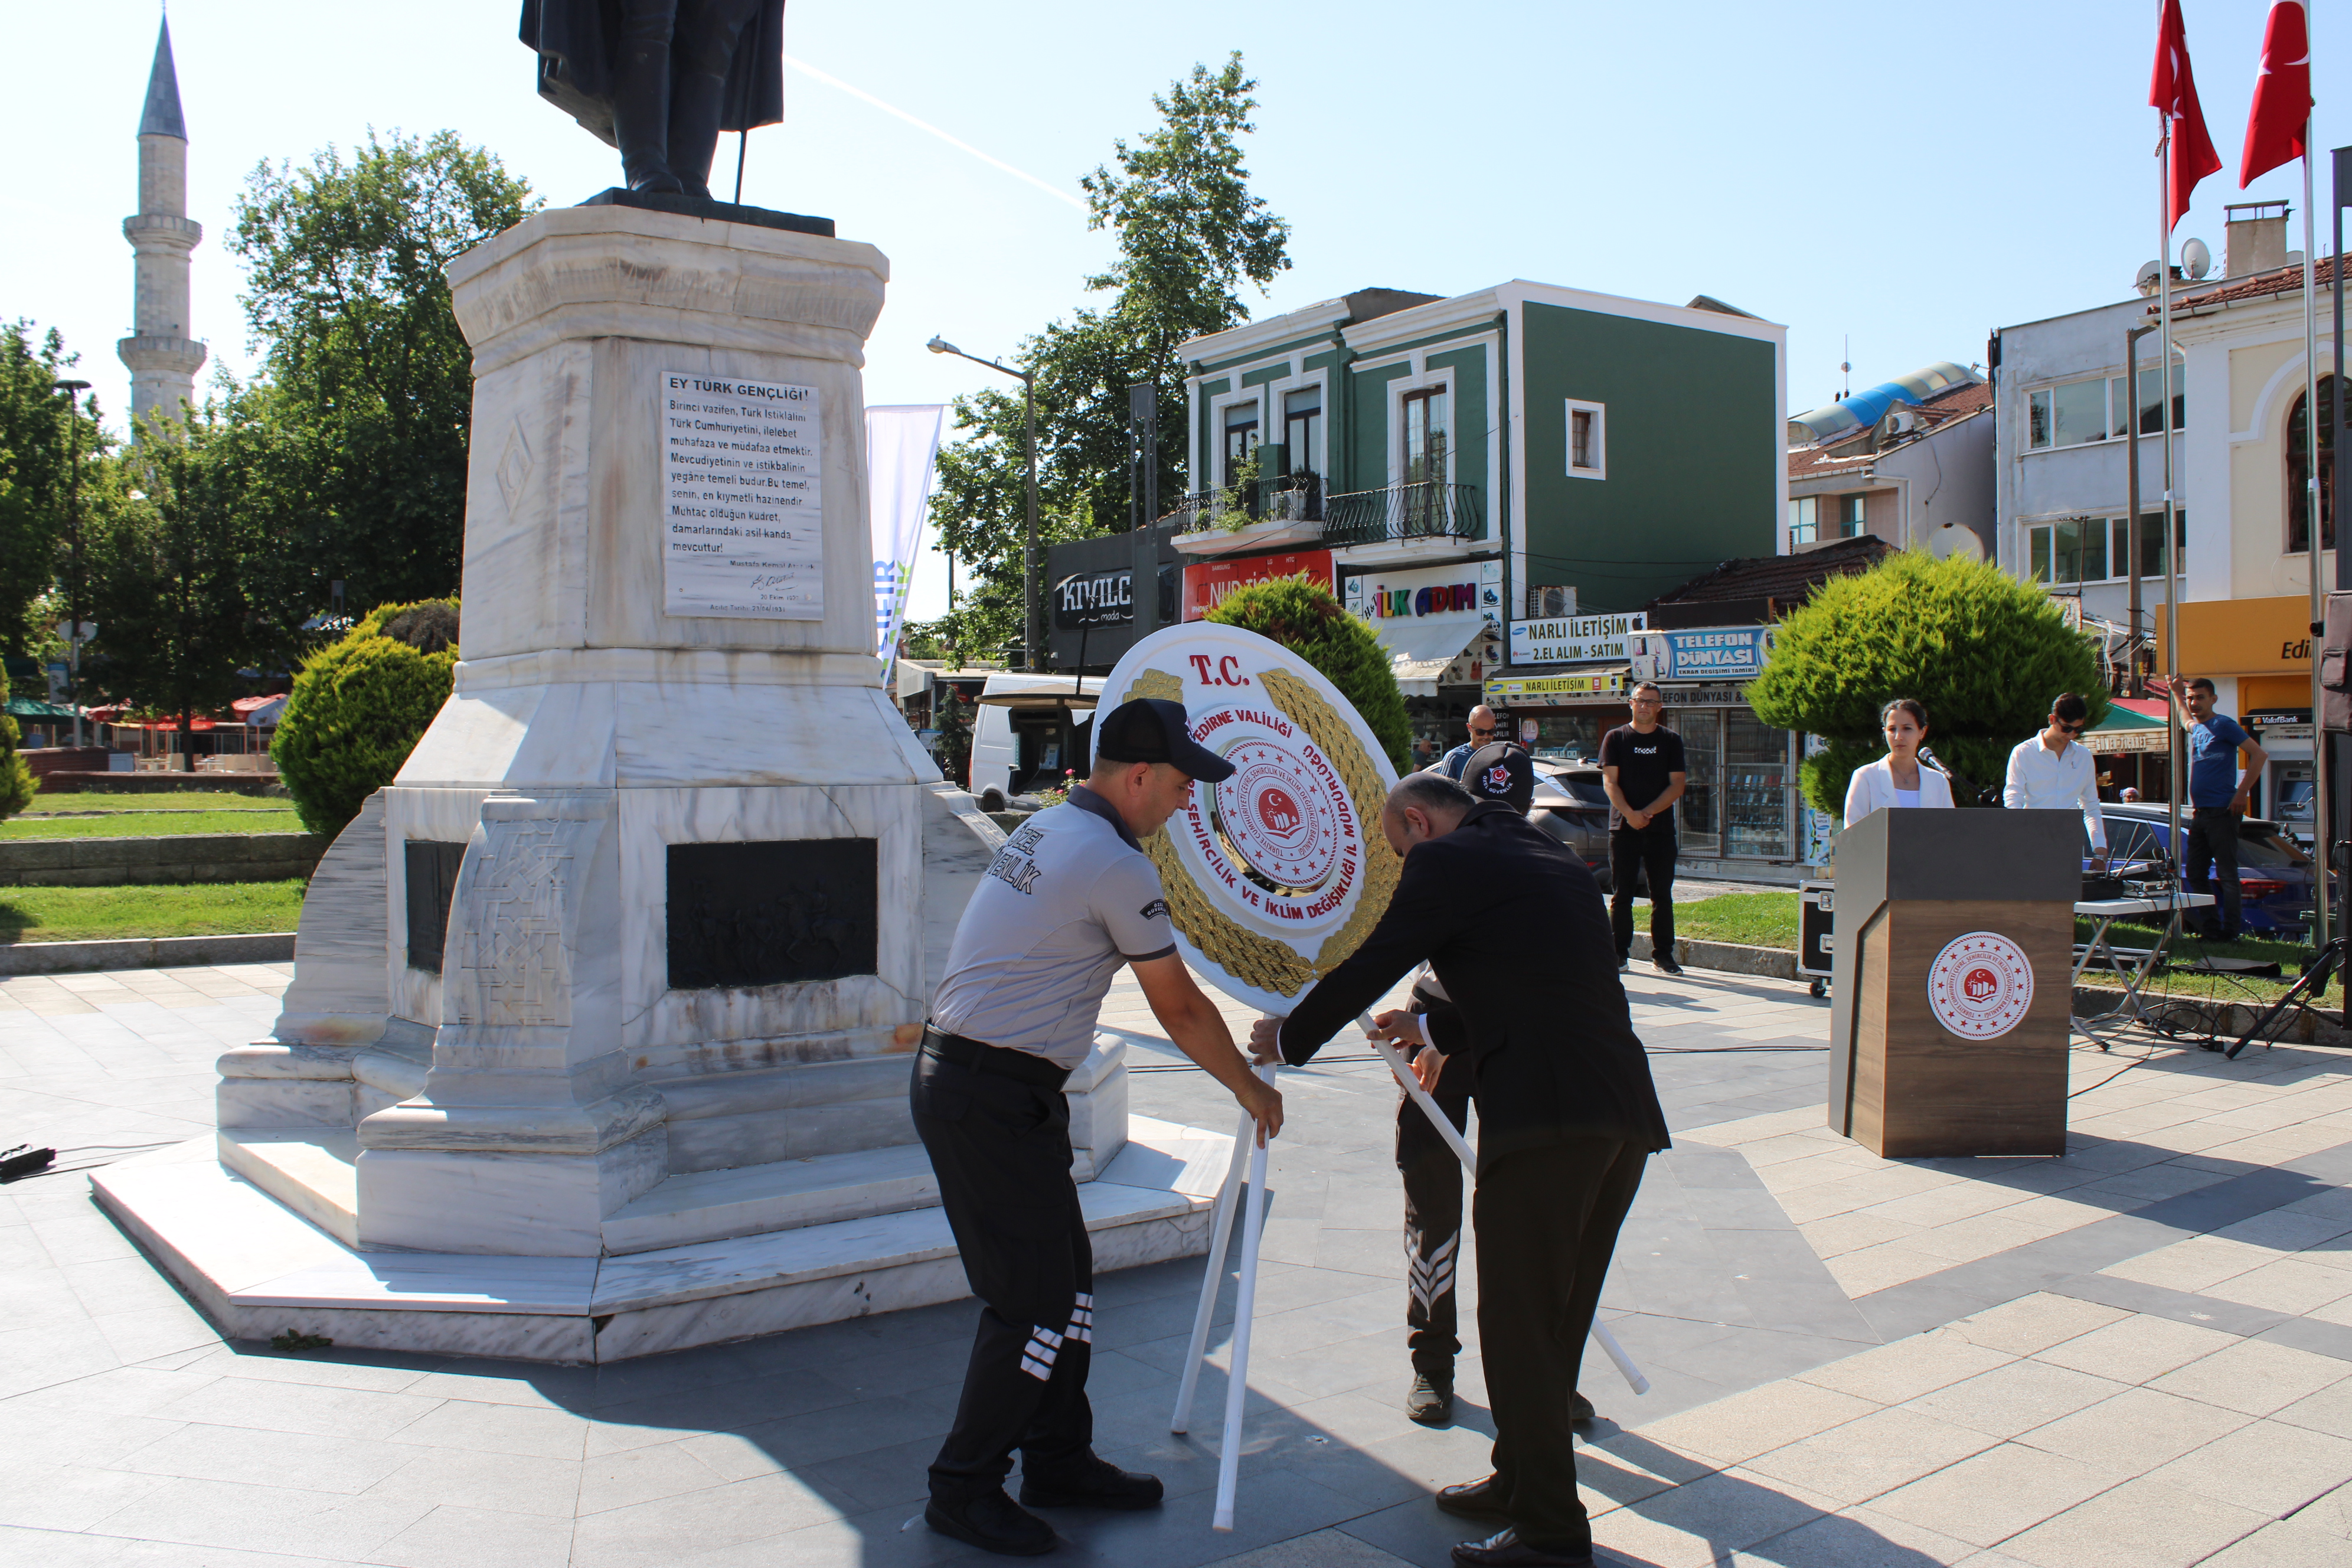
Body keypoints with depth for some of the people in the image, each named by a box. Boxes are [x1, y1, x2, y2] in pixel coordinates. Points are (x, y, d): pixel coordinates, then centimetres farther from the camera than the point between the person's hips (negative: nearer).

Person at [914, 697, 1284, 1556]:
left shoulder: (1045, 828, 13)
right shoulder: (1117, 866, -16)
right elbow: (1180, 1009, -9)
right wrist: (1252, 1088, 6)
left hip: (956, 1073, 10)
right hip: (992, 1098, -10)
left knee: (1064, 1277, 16)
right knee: (1033, 1301, -1)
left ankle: (1059, 1460, 28)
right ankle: (964, 1491, 12)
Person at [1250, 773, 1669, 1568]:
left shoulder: (1447, 862, -1)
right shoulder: (1557, 860, 24)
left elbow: (1368, 970, 1)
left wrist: (1288, 1040, 18)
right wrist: (1440, 1032, 47)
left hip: (1546, 1116, -9)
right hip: (1627, 1114, 9)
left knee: (1518, 1321, 0)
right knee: (1557, 1317, 19)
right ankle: (1523, 1479, 31)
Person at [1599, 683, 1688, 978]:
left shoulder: (1671, 741, 8)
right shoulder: (1615, 738, 6)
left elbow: (1677, 785, 2)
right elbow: (1609, 782, -1)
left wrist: (1647, 813, -10)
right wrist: (1630, 814, -15)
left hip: (1660, 828, 1)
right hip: (1623, 828, -1)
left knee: (1662, 895, 3)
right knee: (1621, 895, 0)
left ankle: (1663, 953, 10)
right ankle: (1620, 954, 4)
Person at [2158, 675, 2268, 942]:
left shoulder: (2223, 725, -7)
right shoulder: (2196, 728, 16)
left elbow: (2260, 755, -14)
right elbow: (2184, 719, 44)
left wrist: (2242, 793, -17)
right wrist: (2176, 692, 39)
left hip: (2221, 812, -9)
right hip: (2199, 812, 9)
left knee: (2227, 874, -6)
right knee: (2195, 874, 9)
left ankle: (2231, 930, -4)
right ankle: (2209, 928, 14)